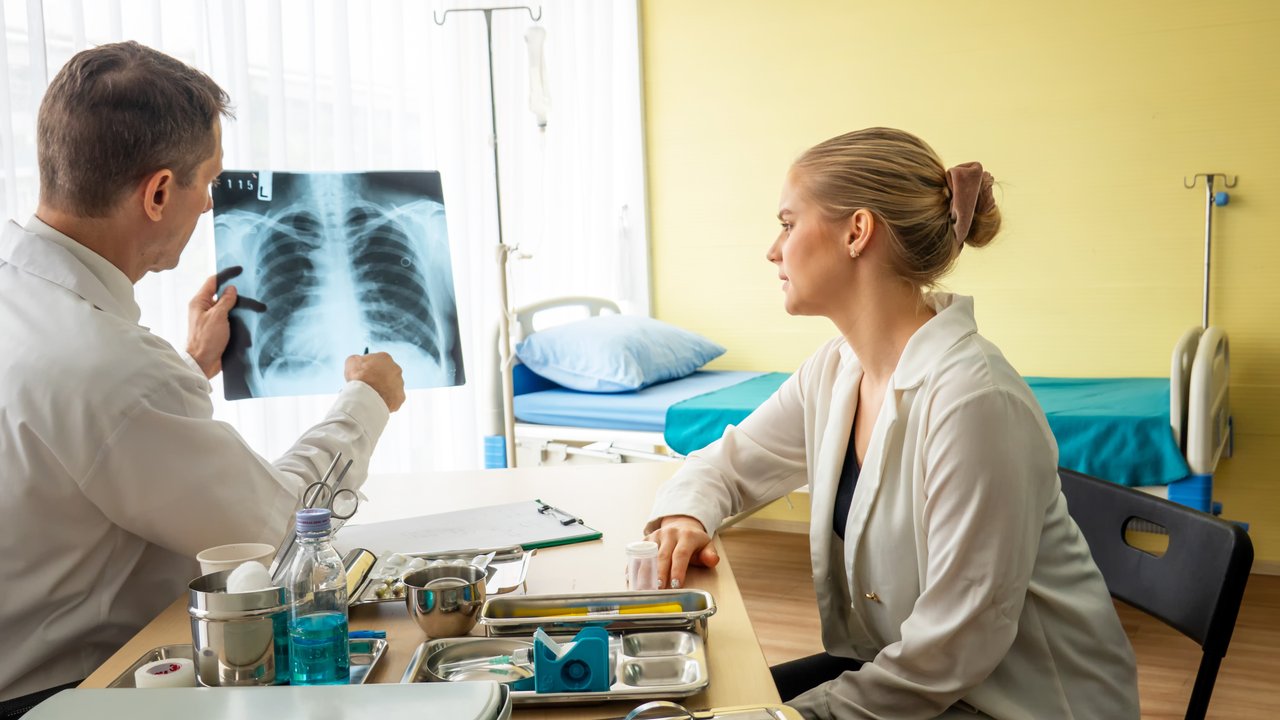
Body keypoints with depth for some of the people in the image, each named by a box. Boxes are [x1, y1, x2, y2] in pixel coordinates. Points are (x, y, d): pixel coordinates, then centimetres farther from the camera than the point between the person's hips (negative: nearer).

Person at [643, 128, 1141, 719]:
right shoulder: (836, 370, -3)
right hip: (898, 664, 7)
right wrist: (688, 513, -11)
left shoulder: (972, 399, -28)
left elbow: (956, 651, -24)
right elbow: (728, 462, 11)